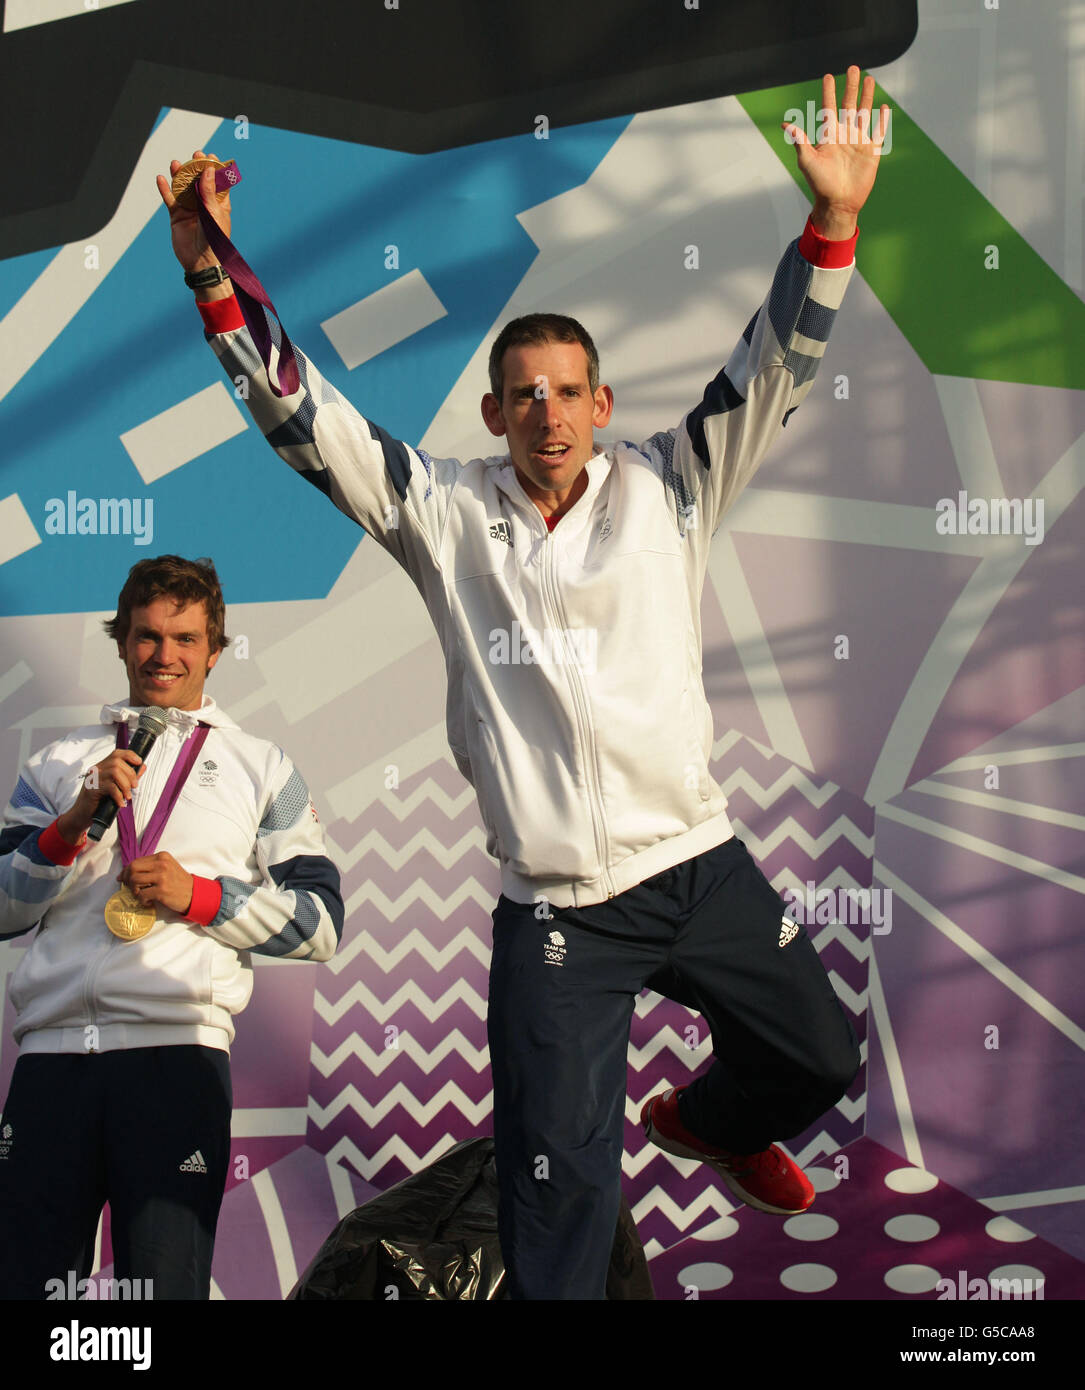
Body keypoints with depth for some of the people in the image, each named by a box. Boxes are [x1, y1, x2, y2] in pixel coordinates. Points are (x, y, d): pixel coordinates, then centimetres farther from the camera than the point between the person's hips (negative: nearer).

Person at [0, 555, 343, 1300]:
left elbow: (320, 922, 9)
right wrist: (75, 825, -2)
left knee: (163, 1278, -8)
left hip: (177, 1050, -2)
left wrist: (200, 896, -4)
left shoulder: (261, 769, 17)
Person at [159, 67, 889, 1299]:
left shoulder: (664, 492, 3)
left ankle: (707, 1123, 53)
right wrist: (216, 280, -14)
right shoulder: (445, 514, 1)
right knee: (556, 1191, -2)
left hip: (700, 869, 2)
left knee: (817, 1060, 20)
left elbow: (769, 374, -3)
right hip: (552, 913, -2)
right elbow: (305, 424, -4)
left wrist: (830, 224, -14)